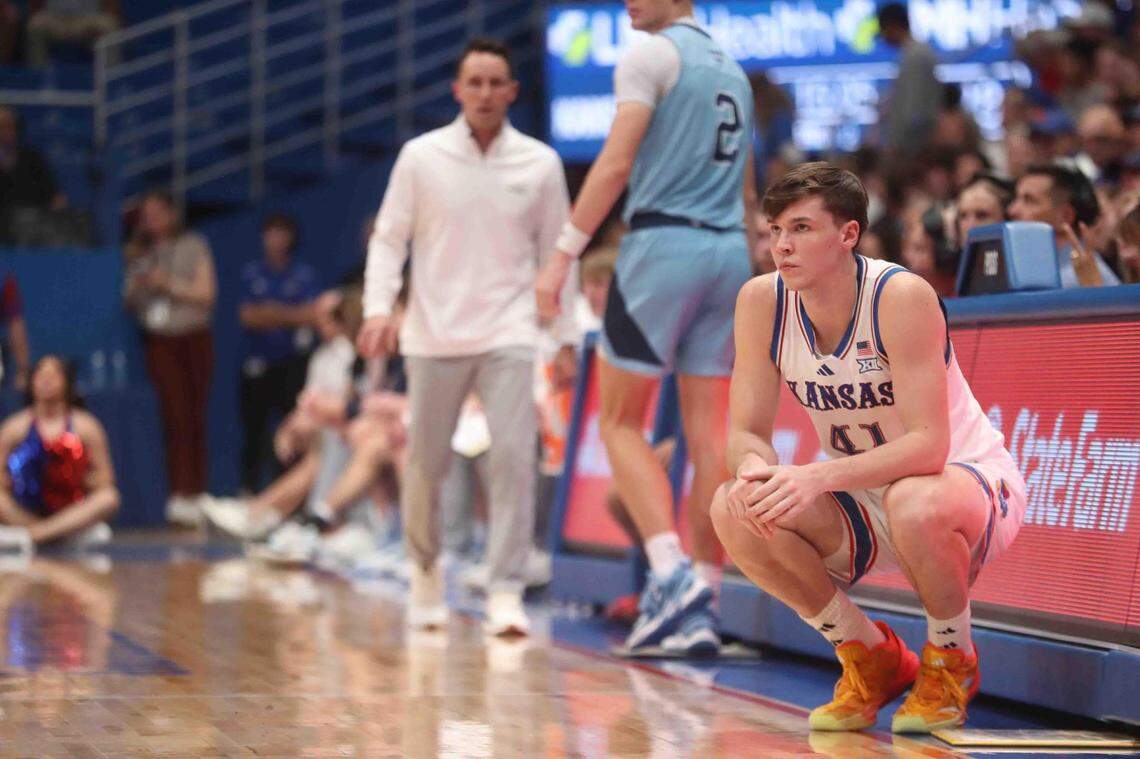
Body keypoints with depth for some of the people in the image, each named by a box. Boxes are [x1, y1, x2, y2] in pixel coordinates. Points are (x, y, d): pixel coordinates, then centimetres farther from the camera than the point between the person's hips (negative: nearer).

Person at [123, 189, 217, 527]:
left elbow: (206, 294, -1)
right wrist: (134, 279, -6)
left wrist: (170, 284, -11)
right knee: (175, 414, -12)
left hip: (194, 338, -1)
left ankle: (196, 494, 4)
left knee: (196, 417, 0)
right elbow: (131, 302, 13)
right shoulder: (142, 254, 13)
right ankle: (181, 494, -18)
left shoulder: (193, 246, 5)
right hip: (161, 341, 1)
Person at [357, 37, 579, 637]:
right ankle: (426, 575, 29)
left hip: (508, 336, 0)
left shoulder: (540, 164, 4)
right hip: (433, 335, 0)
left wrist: (566, 338, 9)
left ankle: (505, 593, -12)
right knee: (424, 467, 6)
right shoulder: (421, 157, 2)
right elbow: (388, 238, 4)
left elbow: (556, 254, 11)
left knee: (514, 457, -15)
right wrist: (378, 307, -11)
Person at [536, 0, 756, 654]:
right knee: (708, 433, 5)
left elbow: (616, 164, -14)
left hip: (663, 243, -7)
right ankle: (704, 608, 4)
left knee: (621, 423, 2)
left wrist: (565, 253, -14)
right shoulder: (732, 68, 19)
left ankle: (673, 575, -15)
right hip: (727, 252, 7)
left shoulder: (652, 55, -5)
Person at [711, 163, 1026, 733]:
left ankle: (952, 663, -7)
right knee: (735, 511, -20)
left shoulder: (902, 297, -26)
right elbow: (745, 431, -7)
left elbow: (928, 445, -32)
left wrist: (821, 477, -44)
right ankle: (871, 659, 1)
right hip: (863, 507, 5)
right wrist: (754, 468, -32)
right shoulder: (761, 301, -10)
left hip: (969, 480, -5)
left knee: (914, 504, -40)